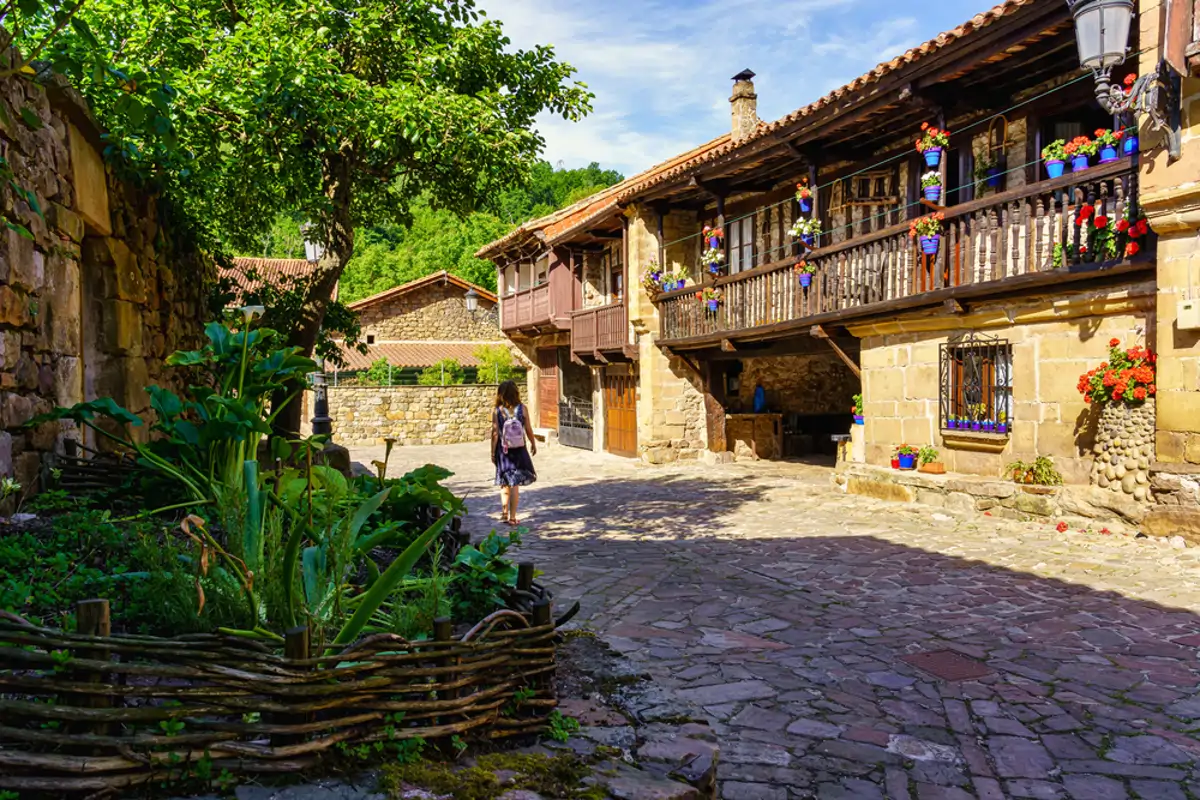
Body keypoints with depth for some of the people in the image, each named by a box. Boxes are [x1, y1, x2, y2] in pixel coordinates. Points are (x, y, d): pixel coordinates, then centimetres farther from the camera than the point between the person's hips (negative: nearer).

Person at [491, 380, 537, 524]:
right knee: (515, 483, 5)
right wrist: (533, 444, 15)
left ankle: (504, 511, 10)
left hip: (503, 451, 0)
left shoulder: (497, 411, -8)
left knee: (505, 482, 18)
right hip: (519, 450, 0)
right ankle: (512, 516, 5)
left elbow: (495, 433, -8)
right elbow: (528, 430, -1)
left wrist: (493, 452, 1)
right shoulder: (522, 408, -6)